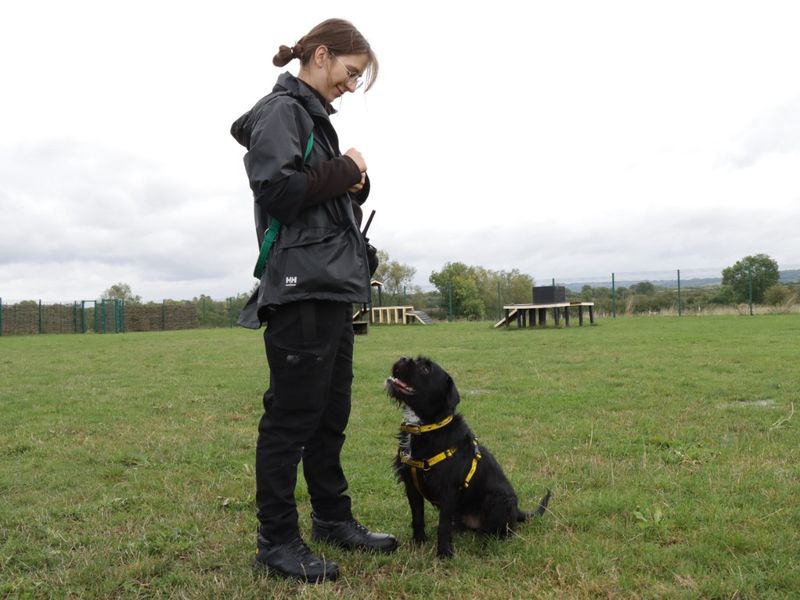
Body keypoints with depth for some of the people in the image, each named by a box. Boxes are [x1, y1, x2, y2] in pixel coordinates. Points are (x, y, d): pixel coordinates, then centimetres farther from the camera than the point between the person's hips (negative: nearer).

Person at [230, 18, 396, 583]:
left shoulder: (314, 116, 23)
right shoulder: (280, 110, -6)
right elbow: (277, 189, -20)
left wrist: (354, 183, 3)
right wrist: (344, 170, -8)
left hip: (332, 287, 10)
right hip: (300, 287, -10)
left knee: (332, 412, 14)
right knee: (293, 415, -5)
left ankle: (333, 517, 26)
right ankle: (277, 540, 6)